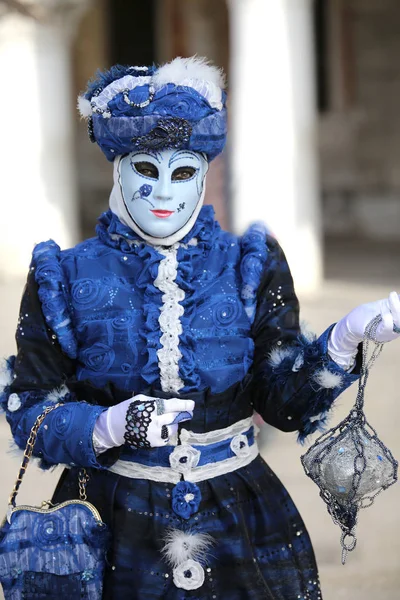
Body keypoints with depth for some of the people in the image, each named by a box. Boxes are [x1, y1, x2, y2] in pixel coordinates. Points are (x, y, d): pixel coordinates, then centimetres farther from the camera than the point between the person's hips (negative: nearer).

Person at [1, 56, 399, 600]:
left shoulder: (252, 266, 1)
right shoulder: (66, 276, -2)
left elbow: (286, 402, -5)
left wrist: (344, 340, -22)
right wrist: (106, 427, -24)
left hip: (238, 521, 1)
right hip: (114, 529, -1)